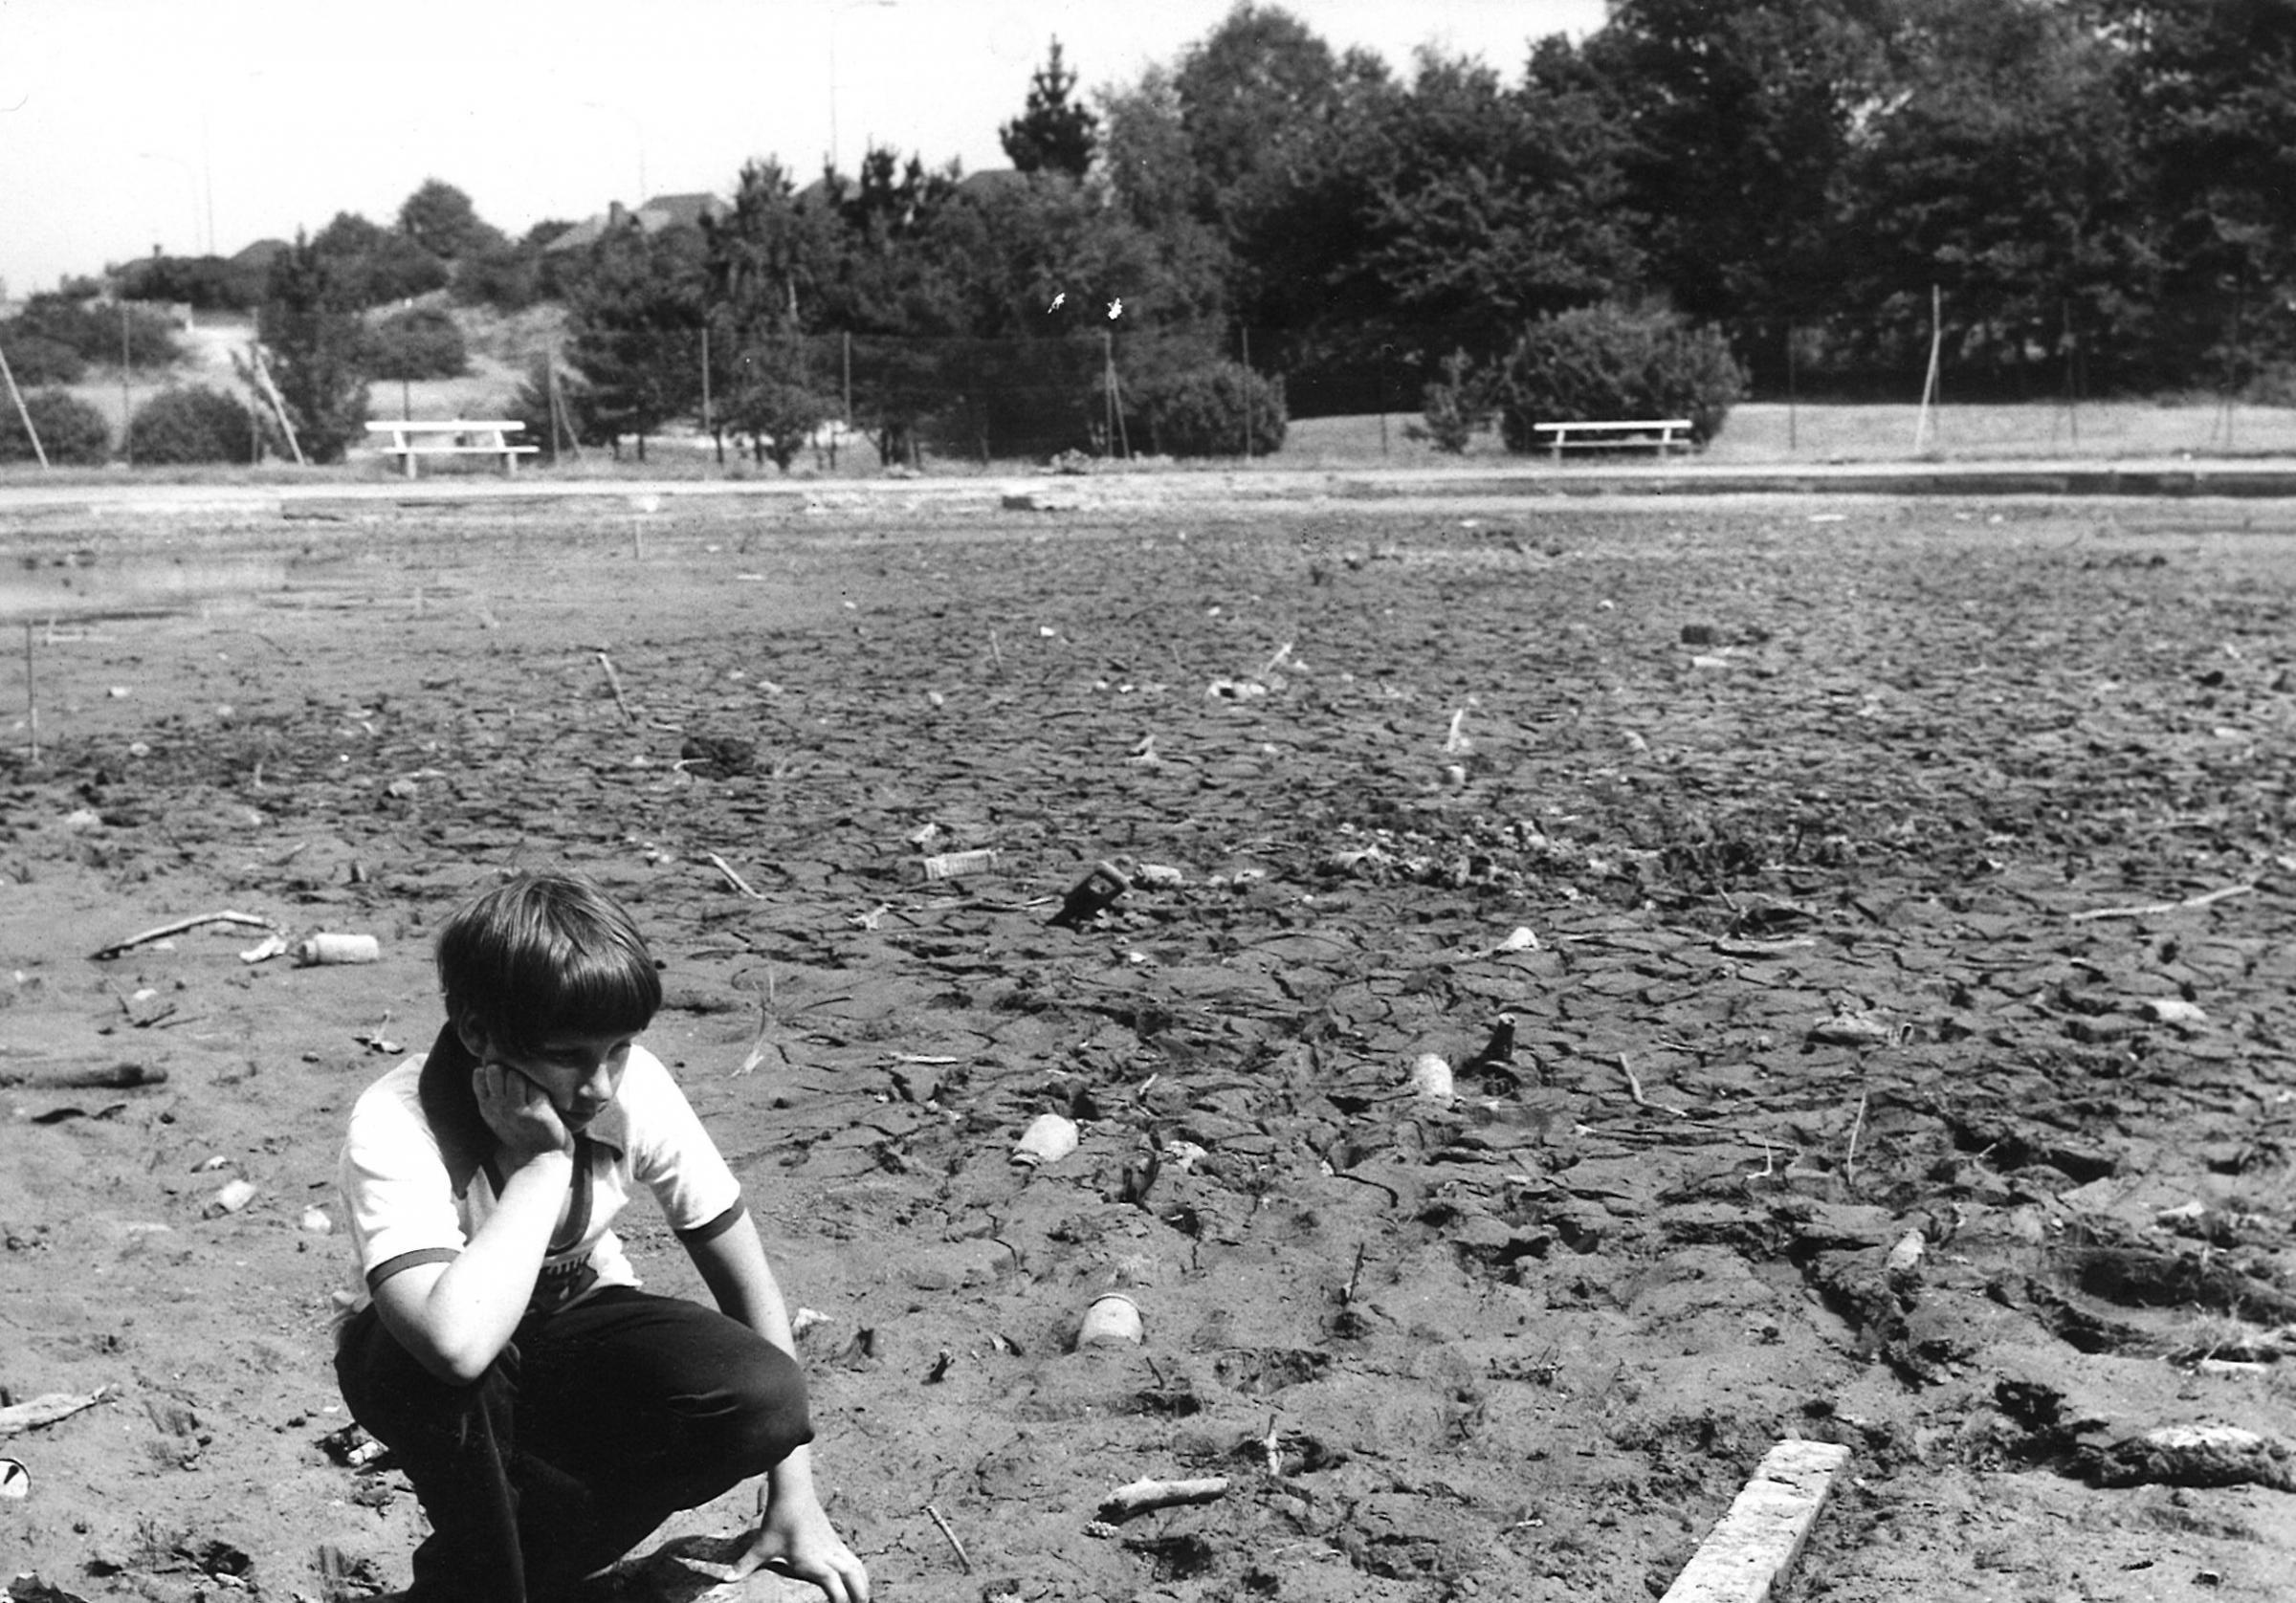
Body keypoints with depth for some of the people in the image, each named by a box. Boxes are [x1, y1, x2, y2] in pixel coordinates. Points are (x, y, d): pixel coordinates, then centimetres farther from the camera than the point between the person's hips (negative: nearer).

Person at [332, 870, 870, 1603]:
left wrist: (795, 1494, -14)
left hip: (575, 1329, 3)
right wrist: (545, 1160, -39)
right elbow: (457, 1342, -49)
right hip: (428, 1373, -3)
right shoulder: (396, 1128, -32)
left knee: (762, 1395, -26)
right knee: (431, 1363, -39)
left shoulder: (636, 1089, -21)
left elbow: (747, 1279, -11)